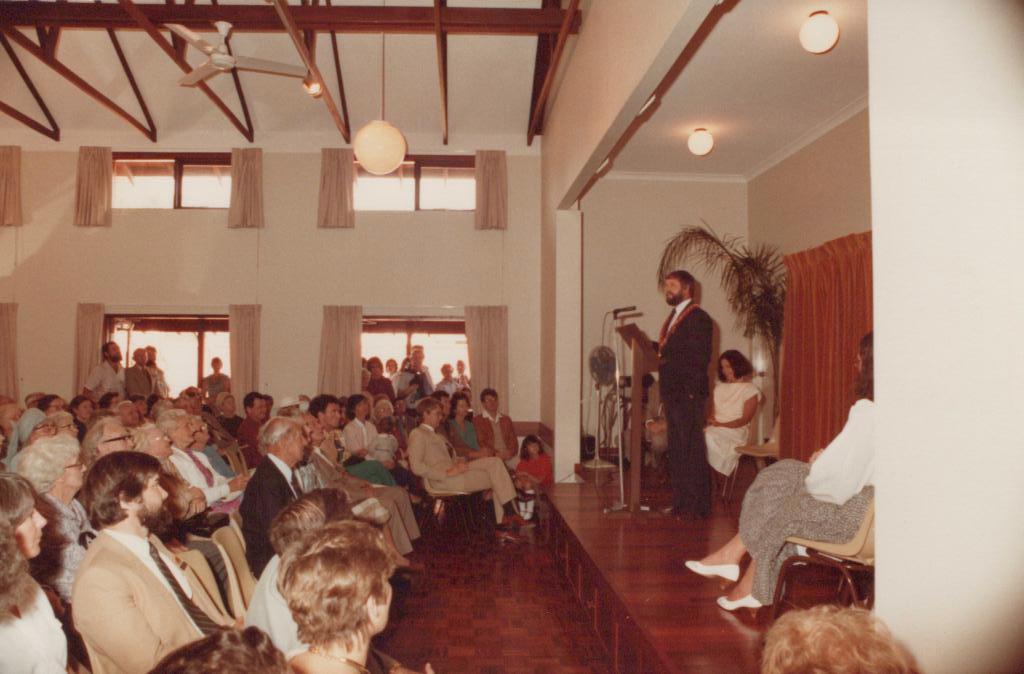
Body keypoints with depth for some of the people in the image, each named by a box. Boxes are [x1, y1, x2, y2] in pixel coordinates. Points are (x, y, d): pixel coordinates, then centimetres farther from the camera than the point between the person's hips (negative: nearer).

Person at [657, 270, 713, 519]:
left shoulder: (698, 318, -10)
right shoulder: (674, 316, 19)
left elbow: (701, 358, -17)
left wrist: (666, 360, -21)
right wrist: (658, 355, 5)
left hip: (689, 394, -9)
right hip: (673, 393, 9)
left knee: (692, 450, -5)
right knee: (676, 450, 13)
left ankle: (697, 505, 2)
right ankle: (680, 502, 21)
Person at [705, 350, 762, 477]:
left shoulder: (750, 390, 5)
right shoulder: (719, 387, 22)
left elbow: (745, 420, -4)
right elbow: (711, 412, 14)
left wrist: (720, 424, -17)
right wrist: (710, 422, -11)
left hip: (736, 431, -4)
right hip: (715, 430, 4)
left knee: (709, 436, -35)